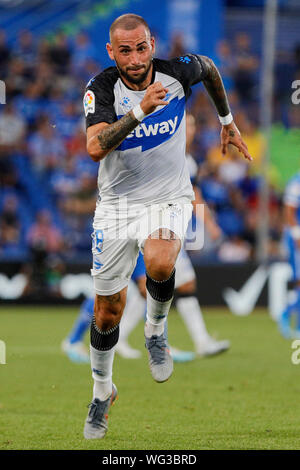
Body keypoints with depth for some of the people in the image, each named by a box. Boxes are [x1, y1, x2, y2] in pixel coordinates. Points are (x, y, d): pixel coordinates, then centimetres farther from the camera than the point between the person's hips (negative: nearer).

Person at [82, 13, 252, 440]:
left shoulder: (178, 71, -12)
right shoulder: (101, 88, -16)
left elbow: (209, 67, 14)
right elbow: (96, 149, -32)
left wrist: (227, 122, 22)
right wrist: (140, 110, -42)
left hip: (168, 198, -1)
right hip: (117, 204, 1)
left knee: (160, 265, -34)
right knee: (108, 310, 8)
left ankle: (156, 330, -2)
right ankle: (102, 392, 33)